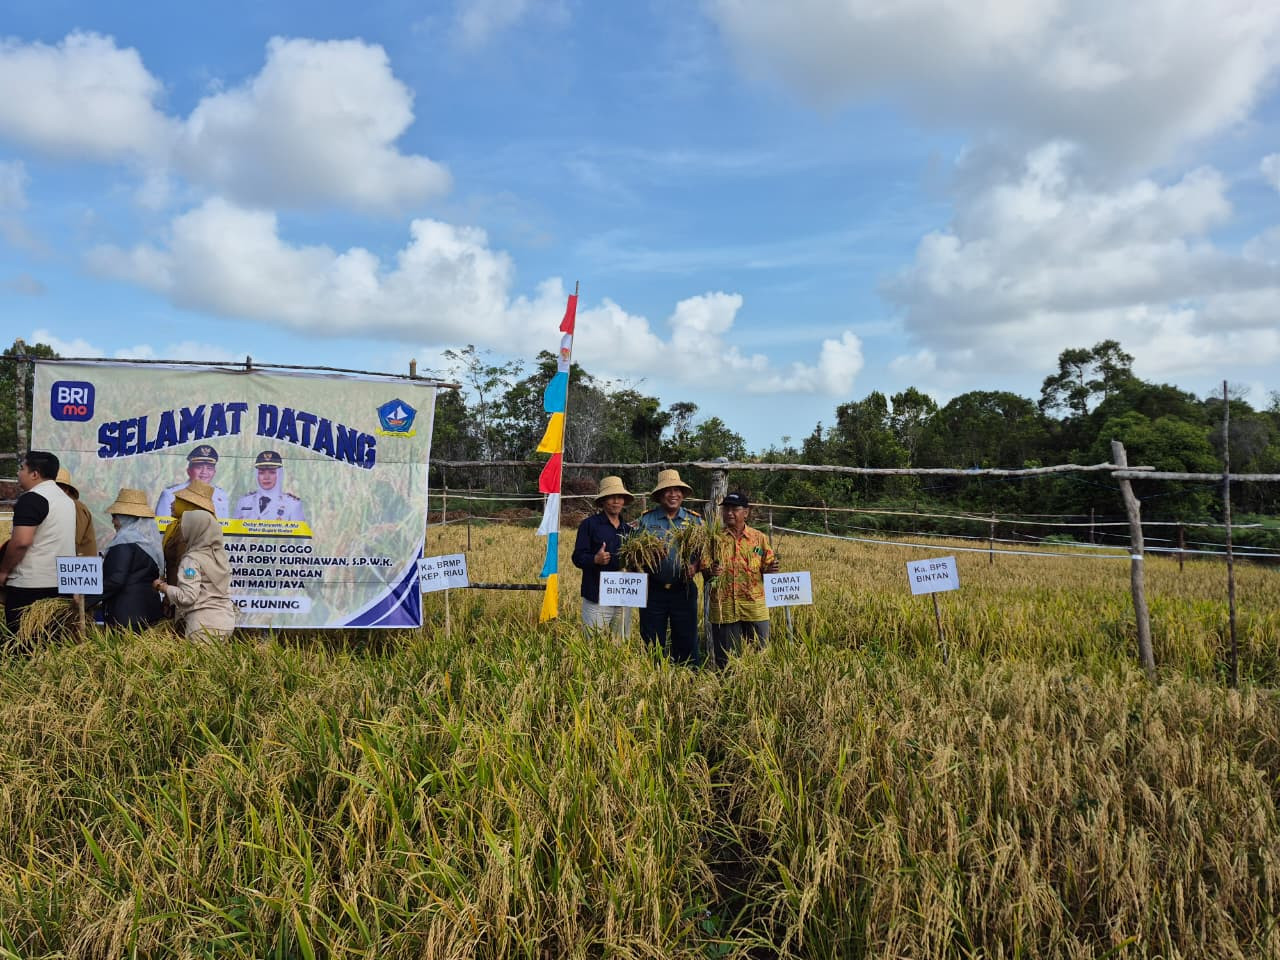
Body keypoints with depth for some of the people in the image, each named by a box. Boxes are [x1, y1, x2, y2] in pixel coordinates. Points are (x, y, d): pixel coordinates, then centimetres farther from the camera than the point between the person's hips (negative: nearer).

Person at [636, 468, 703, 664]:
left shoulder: (695, 520, 6)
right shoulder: (646, 519, 4)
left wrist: (695, 568, -16)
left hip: (684, 590, 0)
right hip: (653, 590, 0)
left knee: (686, 643, 6)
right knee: (652, 644, 7)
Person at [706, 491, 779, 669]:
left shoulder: (758, 538, 6)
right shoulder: (715, 538, 4)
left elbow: (767, 567, 7)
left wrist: (771, 569, -15)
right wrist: (710, 572, -18)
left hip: (755, 608, 1)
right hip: (724, 608, 0)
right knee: (726, 661, 6)